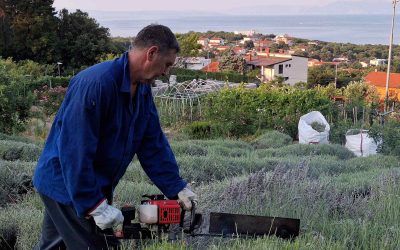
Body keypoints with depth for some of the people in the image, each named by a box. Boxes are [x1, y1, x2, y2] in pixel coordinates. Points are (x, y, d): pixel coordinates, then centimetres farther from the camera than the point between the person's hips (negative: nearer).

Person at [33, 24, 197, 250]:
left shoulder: (143, 89, 3)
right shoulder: (97, 83, -27)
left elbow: (154, 144, 6)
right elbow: (75, 150, -29)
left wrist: (177, 188, 1)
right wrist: (96, 206, -27)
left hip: (94, 187, 9)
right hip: (67, 187, -9)